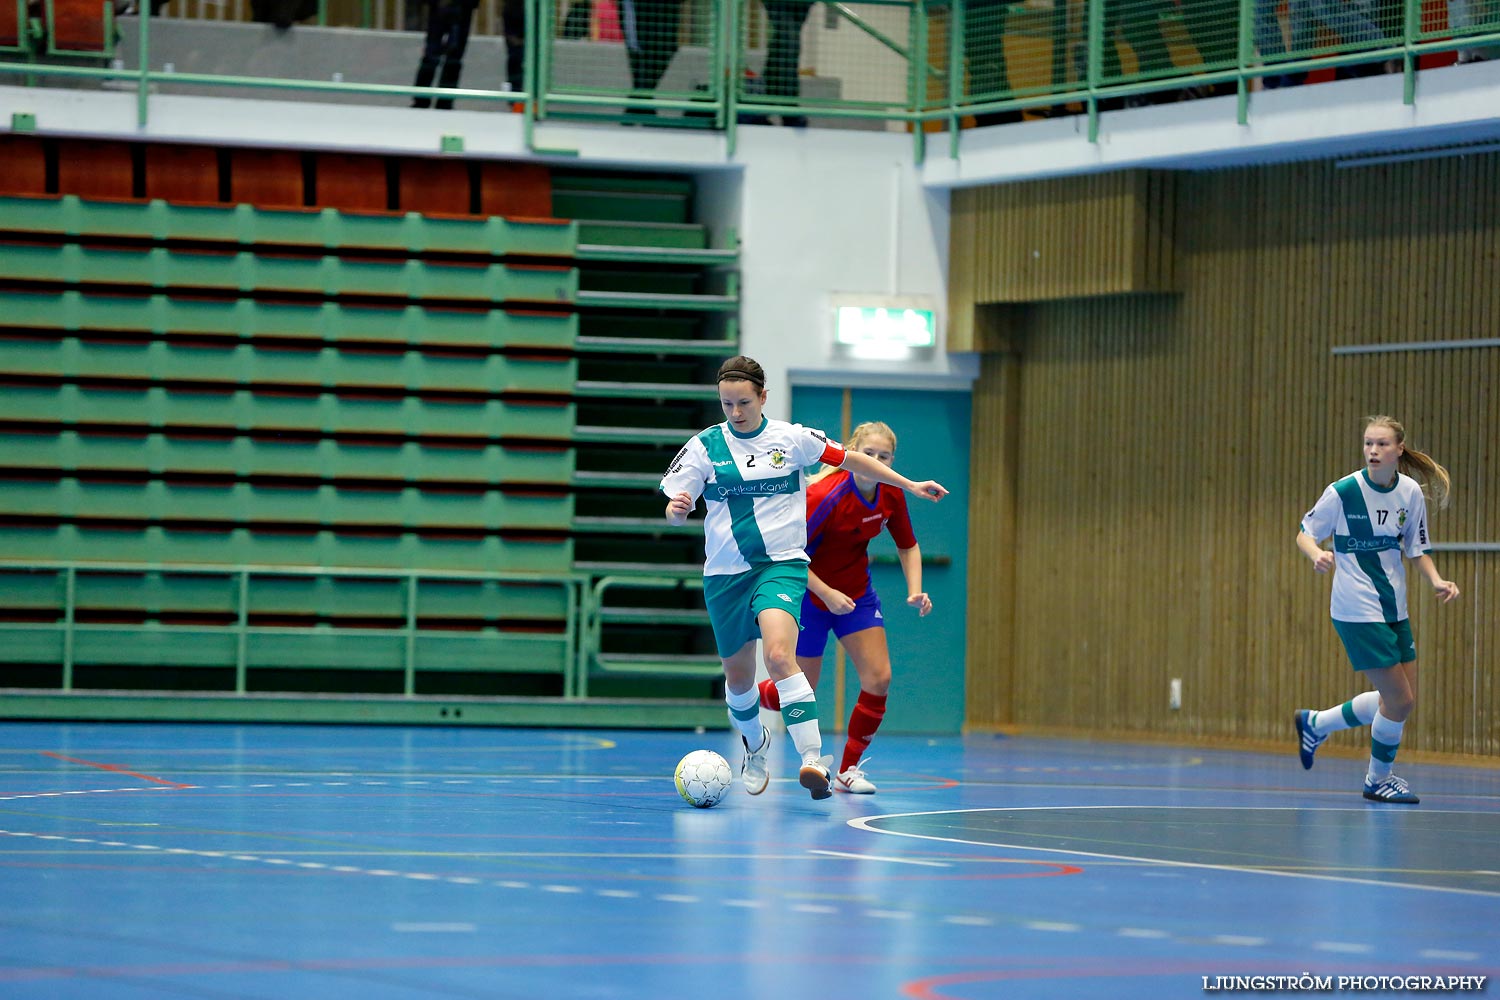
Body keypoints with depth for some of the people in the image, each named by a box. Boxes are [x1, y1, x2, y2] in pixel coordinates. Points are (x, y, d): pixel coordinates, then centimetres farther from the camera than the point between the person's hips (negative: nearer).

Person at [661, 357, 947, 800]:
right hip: (725, 573, 2)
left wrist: (910, 485, 11)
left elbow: (851, 459, 11)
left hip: (782, 565, -2)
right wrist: (677, 510, -24)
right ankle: (755, 745, 46)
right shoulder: (704, 446, 0)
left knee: (779, 656, -27)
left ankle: (814, 759, -34)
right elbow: (673, 512, 1)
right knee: (738, 676, 13)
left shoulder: (791, 438, -1)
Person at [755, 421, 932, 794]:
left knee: (879, 678, -10)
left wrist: (915, 591, -9)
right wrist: (827, 593, -30)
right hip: (809, 593, -5)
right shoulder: (825, 496, -28)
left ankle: (849, 770, 4)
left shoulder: (891, 496, -10)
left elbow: (908, 546, 6)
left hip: (857, 594, 5)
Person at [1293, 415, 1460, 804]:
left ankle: (1315, 723, 30)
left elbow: (1417, 547, 10)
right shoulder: (1343, 491, -14)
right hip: (1358, 611, -6)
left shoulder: (1411, 492, 0)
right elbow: (1305, 533, -4)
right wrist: (1317, 554, -26)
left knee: (1400, 700, 10)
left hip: (1394, 608, 6)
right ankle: (1378, 779, 16)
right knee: (1399, 700, -7)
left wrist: (1436, 580, -7)